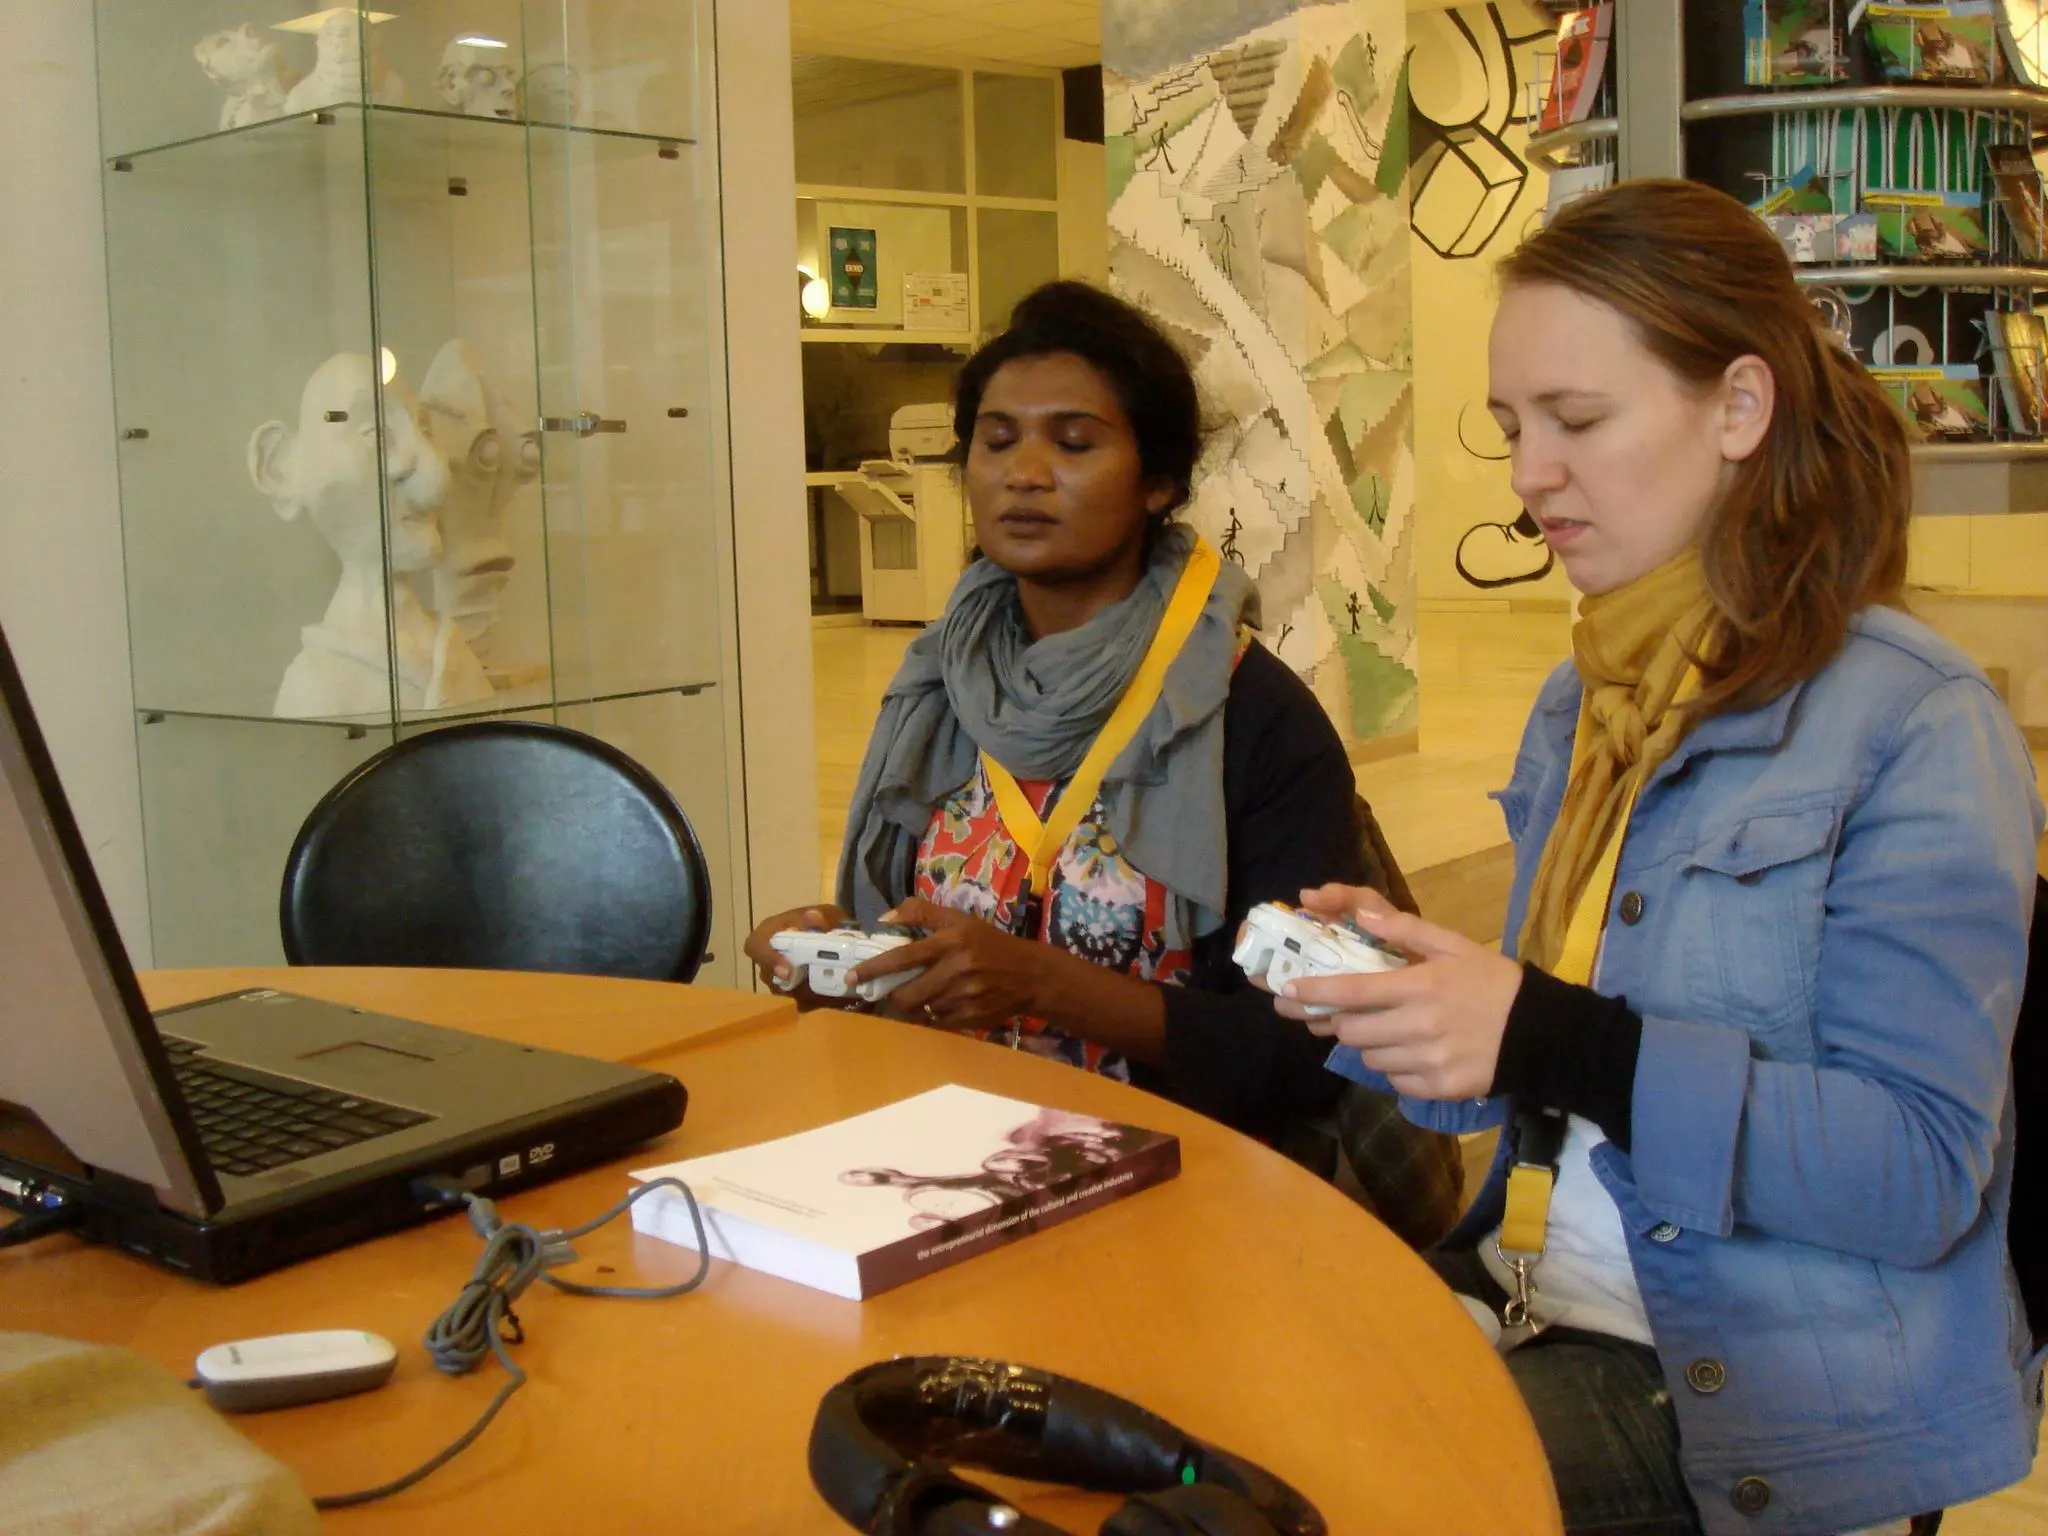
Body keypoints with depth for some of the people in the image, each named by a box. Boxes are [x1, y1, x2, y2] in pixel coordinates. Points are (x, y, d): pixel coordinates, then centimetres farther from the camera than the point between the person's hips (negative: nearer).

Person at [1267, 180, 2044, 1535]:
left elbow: (1919, 1172, -18)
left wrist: (1554, 1043, -26)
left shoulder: (1915, 725, -13)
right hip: (1535, 1300, 7)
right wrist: (1396, 983, -5)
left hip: (1761, 1391, -6)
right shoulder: (1586, 700, 10)